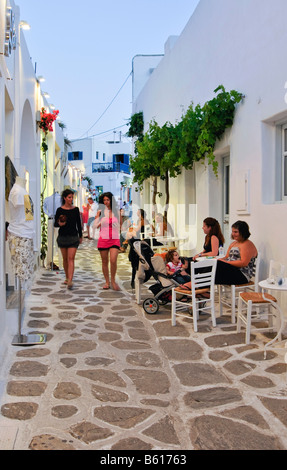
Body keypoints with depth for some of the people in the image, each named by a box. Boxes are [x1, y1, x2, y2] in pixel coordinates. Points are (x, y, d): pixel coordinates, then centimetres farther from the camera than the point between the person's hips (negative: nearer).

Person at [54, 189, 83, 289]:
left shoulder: (75, 209, 4)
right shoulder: (60, 210, 0)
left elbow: (79, 223, 11)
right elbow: (55, 223, 2)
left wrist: (80, 236, 14)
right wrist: (59, 224, -21)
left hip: (73, 237, -1)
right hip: (62, 236, 1)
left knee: (71, 258, -11)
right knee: (65, 258, 11)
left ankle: (70, 281, -19)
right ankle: (67, 277, 29)